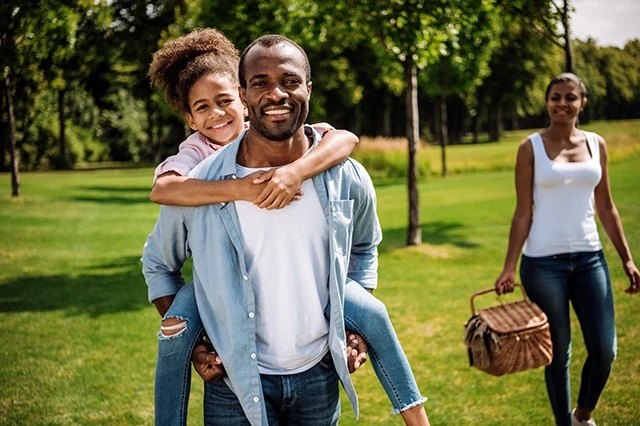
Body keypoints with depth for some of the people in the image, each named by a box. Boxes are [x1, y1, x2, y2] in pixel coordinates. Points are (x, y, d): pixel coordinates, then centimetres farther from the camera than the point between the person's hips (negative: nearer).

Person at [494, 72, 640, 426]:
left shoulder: (596, 144, 7)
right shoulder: (531, 148, -3)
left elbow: (606, 208, 12)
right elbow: (523, 213, -3)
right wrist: (509, 267, -9)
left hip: (590, 258, 4)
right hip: (544, 262, -3)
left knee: (605, 350, 1)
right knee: (558, 352, 5)